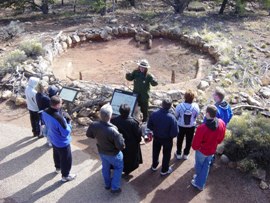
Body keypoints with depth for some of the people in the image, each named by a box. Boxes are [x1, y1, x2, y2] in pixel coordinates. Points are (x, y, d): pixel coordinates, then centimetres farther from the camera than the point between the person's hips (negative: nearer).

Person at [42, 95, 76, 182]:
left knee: (56, 154, 34)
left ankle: (58, 168, 59)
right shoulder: (59, 118, -41)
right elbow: (66, 133, -30)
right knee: (66, 159, 18)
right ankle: (65, 176, 39)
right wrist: (68, 121, -17)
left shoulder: (45, 112, -17)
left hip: (53, 139, 8)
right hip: (62, 143, -8)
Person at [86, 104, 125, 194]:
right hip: (113, 154, -5)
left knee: (105, 167, 29)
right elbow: (121, 146, -30)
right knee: (118, 167, 24)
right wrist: (120, 137, -12)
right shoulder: (113, 130, -40)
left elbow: (89, 135, -1)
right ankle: (114, 187, 32)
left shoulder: (93, 125, -24)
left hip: (101, 151, 5)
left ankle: (107, 184, 51)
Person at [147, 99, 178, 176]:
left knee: (155, 152, 28)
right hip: (167, 139, -3)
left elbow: (149, 126, -7)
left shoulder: (154, 114, -21)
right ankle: (164, 170, 40)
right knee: (166, 154, 22)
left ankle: (154, 166, 52)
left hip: (156, 137, 3)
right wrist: (170, 135, -4)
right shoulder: (171, 117, -32)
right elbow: (175, 132, -26)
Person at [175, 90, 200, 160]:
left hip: (181, 125, 0)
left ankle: (178, 154, 35)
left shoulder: (180, 106, -26)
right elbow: (196, 115, -6)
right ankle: (186, 154, 35)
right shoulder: (195, 106, -24)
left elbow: (176, 115, -9)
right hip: (191, 126, 0)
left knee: (180, 140, 21)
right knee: (189, 140, 21)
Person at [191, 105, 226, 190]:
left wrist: (195, 147, -2)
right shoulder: (222, 123, -21)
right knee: (206, 166, 25)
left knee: (199, 165, 24)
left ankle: (198, 181, 49)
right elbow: (221, 138, -2)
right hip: (212, 150, 4)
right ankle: (201, 184, 40)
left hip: (202, 150, -4)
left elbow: (195, 144, -25)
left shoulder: (202, 128, -38)